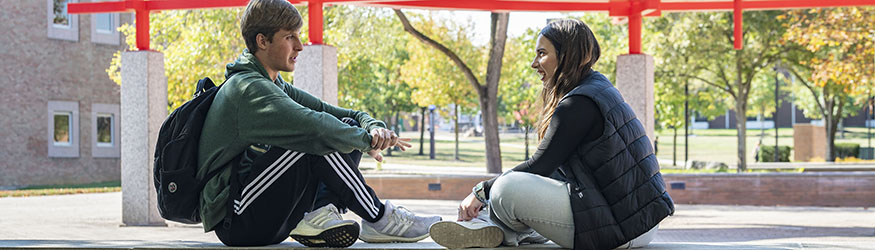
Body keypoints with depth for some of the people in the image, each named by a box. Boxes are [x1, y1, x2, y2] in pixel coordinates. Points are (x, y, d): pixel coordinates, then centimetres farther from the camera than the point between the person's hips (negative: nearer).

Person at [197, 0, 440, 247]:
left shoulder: (276, 87, 15)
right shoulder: (248, 89, -15)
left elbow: (347, 115, 10)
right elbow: (312, 125, -31)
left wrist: (374, 129, -13)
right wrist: (365, 140, -16)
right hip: (234, 223, -9)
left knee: (349, 125, 3)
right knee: (317, 139, -24)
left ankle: (319, 214, -14)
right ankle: (378, 218, -13)